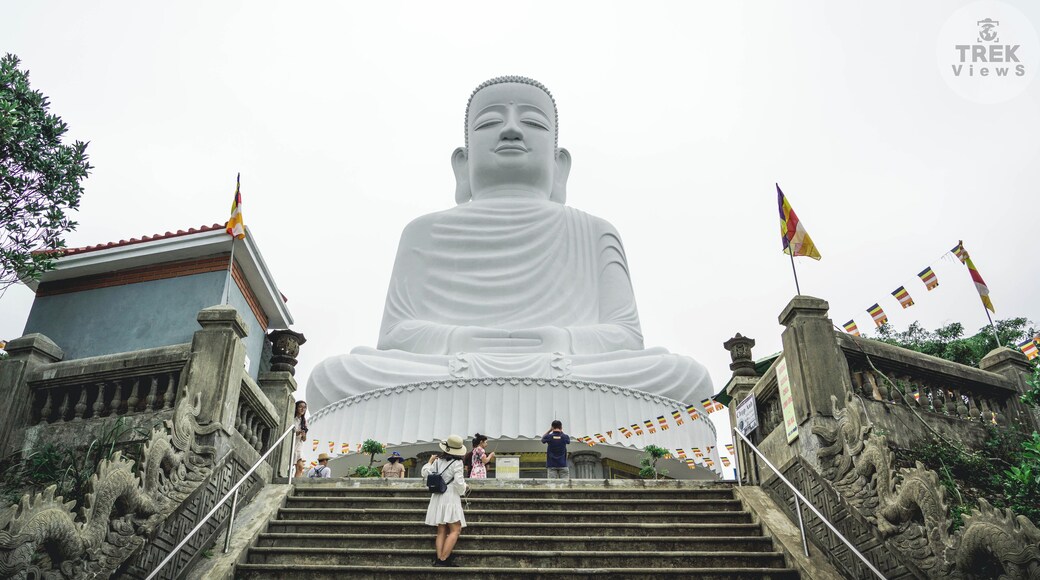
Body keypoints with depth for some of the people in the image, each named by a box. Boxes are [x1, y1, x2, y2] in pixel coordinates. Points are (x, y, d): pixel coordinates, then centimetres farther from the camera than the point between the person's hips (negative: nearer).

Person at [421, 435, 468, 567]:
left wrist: (430, 462, 26)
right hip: (451, 498, -7)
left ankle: (439, 558, 2)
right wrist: (463, 489, 6)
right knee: (455, 530, -6)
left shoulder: (438, 461, 6)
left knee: (441, 531, 10)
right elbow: (459, 482, -15)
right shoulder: (457, 462, -10)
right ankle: (443, 559, -14)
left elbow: (425, 473, 11)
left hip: (438, 498, 7)